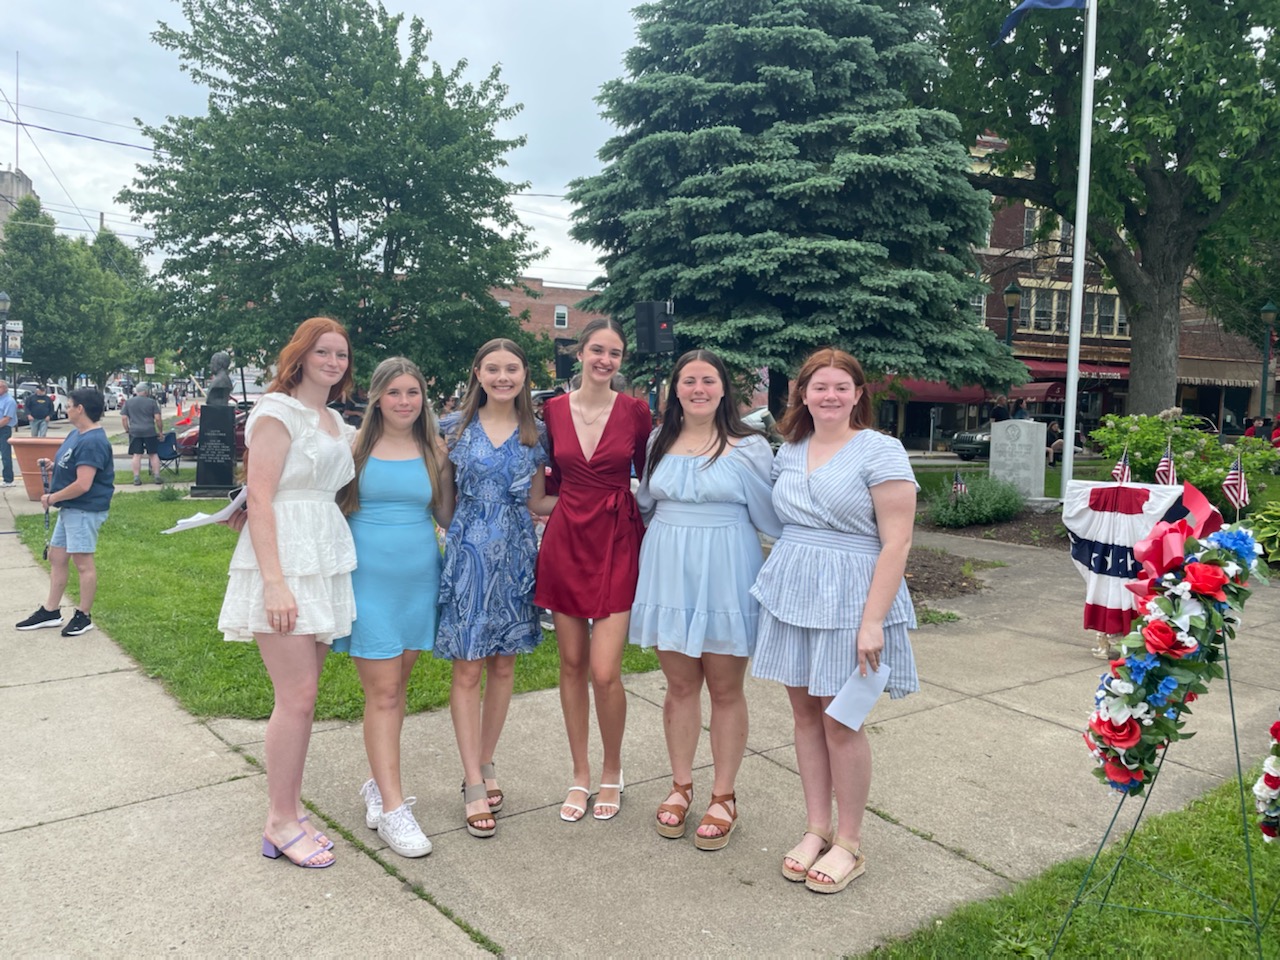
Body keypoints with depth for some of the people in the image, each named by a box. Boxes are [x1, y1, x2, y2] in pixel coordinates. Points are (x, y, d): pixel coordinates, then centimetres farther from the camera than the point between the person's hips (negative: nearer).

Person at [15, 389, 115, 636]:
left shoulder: (92, 442, -22)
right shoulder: (76, 433, 10)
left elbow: (83, 484, -26)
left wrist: (51, 498, -14)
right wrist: (53, 465, 6)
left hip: (85, 510, -11)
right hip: (70, 508, 11)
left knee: (82, 561, -2)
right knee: (56, 556, 15)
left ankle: (83, 616, 10)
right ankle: (50, 611, 25)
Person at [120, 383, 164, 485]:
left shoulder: (128, 402, 7)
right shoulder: (152, 402, 0)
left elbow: (123, 418, 5)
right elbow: (158, 418, -3)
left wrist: (127, 430, 15)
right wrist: (160, 431, 7)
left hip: (134, 432, 2)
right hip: (150, 432, -2)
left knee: (136, 455, 3)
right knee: (154, 454, 7)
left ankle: (136, 478, 2)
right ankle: (156, 477, 7)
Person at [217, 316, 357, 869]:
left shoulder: (335, 422, 17)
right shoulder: (278, 412, -7)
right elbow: (260, 499, -14)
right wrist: (274, 583, -20)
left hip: (326, 563, 8)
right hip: (284, 560, -8)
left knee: (300, 694, 10)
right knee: (297, 697, -6)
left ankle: (286, 809, 20)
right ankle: (281, 822, 8)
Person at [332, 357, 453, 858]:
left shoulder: (435, 452, 6)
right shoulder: (355, 445, -1)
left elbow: (447, 515, 11)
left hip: (419, 580, 3)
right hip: (368, 578, -3)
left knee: (395, 687, 12)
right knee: (382, 693, -3)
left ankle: (378, 782, 28)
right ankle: (392, 807, 3)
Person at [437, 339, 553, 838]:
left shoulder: (535, 434, 6)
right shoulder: (454, 427, 0)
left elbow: (536, 502, 9)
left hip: (516, 557, 2)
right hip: (468, 553, -2)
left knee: (502, 666, 11)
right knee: (467, 669, 0)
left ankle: (484, 764, 28)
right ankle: (474, 786, 9)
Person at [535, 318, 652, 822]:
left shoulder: (635, 411, -2)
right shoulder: (553, 410, 3)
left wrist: (651, 537, 0)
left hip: (617, 542, -2)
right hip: (565, 540, 3)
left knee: (605, 672, -7)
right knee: (572, 665, 11)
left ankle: (612, 774, 18)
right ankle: (580, 775, 27)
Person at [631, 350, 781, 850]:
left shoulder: (748, 447, -5)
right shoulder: (659, 442, 7)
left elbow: (769, 518, -1)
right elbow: (644, 504, 20)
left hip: (725, 576, -3)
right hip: (668, 572, 3)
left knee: (725, 689, 6)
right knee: (679, 685, 12)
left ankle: (723, 797, 20)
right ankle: (681, 785, 27)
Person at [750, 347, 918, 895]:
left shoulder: (880, 452, -8)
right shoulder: (788, 452, 10)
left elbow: (896, 543, -13)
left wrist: (873, 621, -18)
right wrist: (777, 577, 9)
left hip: (847, 599, -5)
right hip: (790, 593, 6)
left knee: (841, 722, 2)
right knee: (805, 712, 11)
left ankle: (849, 843, 19)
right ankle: (816, 829, 26)